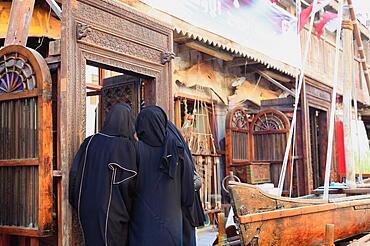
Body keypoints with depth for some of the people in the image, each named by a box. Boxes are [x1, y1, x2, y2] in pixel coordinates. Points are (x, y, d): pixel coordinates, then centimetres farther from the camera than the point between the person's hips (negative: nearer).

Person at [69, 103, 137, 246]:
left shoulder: (90, 142, 2)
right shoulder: (126, 146, -11)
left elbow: (75, 173, 2)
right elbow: (129, 183, -13)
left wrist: (79, 204, 13)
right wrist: (127, 210, 4)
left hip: (87, 208, 5)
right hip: (112, 211, -5)